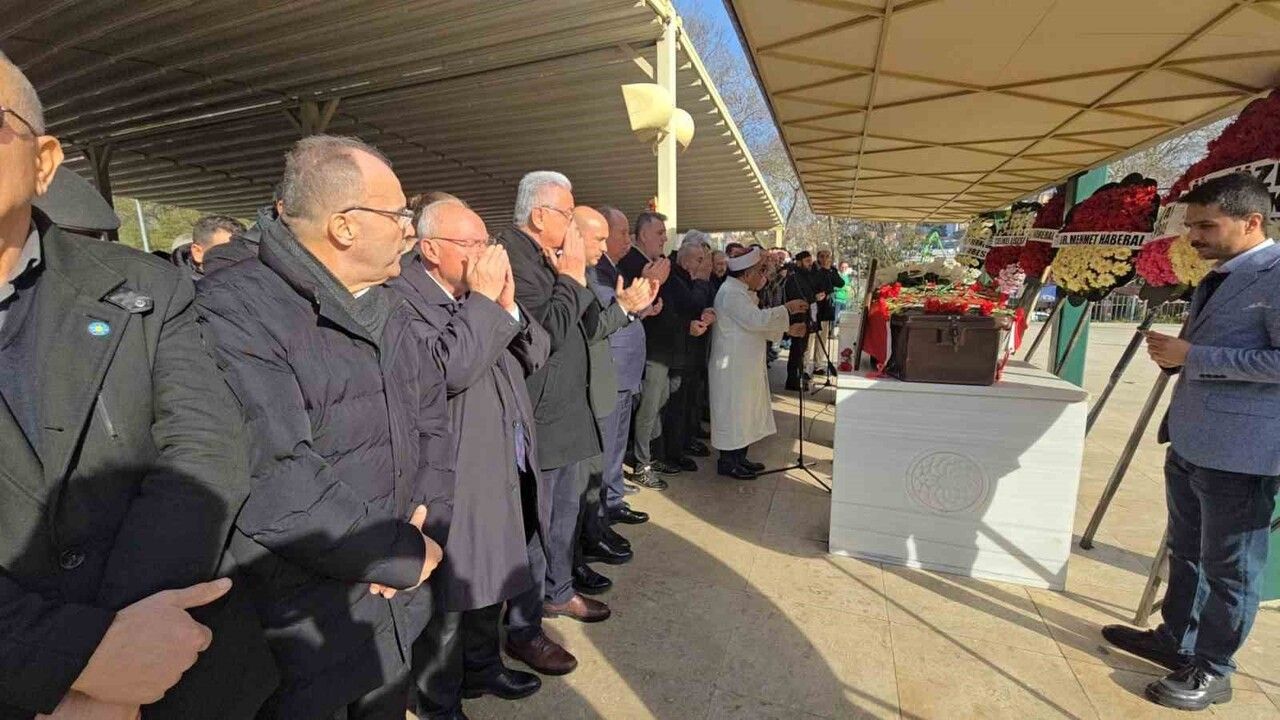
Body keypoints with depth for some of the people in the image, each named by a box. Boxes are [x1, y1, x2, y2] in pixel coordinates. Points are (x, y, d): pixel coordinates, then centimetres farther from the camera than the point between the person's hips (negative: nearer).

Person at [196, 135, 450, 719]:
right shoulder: (233, 310, -21)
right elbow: (275, 482, -28)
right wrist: (408, 556, -18)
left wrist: (429, 518, -7)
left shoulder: (392, 311, 6)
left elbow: (432, 417, 8)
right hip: (301, 633, -7)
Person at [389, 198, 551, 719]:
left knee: (489, 582, 25)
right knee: (448, 598, 13)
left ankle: (483, 666, 49)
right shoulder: (400, 295, -17)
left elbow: (536, 354, 4)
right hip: (452, 479, -7)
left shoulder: (486, 293, 6)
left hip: (504, 467, 8)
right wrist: (484, 300, -21)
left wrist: (507, 304, -10)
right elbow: (446, 367, -31)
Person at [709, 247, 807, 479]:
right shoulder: (730, 293, -18)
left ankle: (739, 457, 26)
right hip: (733, 367, -11)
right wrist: (787, 309, -16)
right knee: (733, 412, -2)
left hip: (746, 365, 11)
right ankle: (727, 461, 9)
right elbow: (756, 319, -25)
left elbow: (756, 324, 19)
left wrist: (788, 329, 10)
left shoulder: (742, 292, 16)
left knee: (745, 412, 16)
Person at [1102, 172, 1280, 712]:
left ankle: (1211, 670, 23)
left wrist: (1192, 356, -21)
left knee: (1228, 568, 8)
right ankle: (1174, 641, 37)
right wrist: (1174, 352, 3)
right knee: (1186, 555, 21)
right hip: (1190, 443, 9)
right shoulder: (1217, 278, 13)